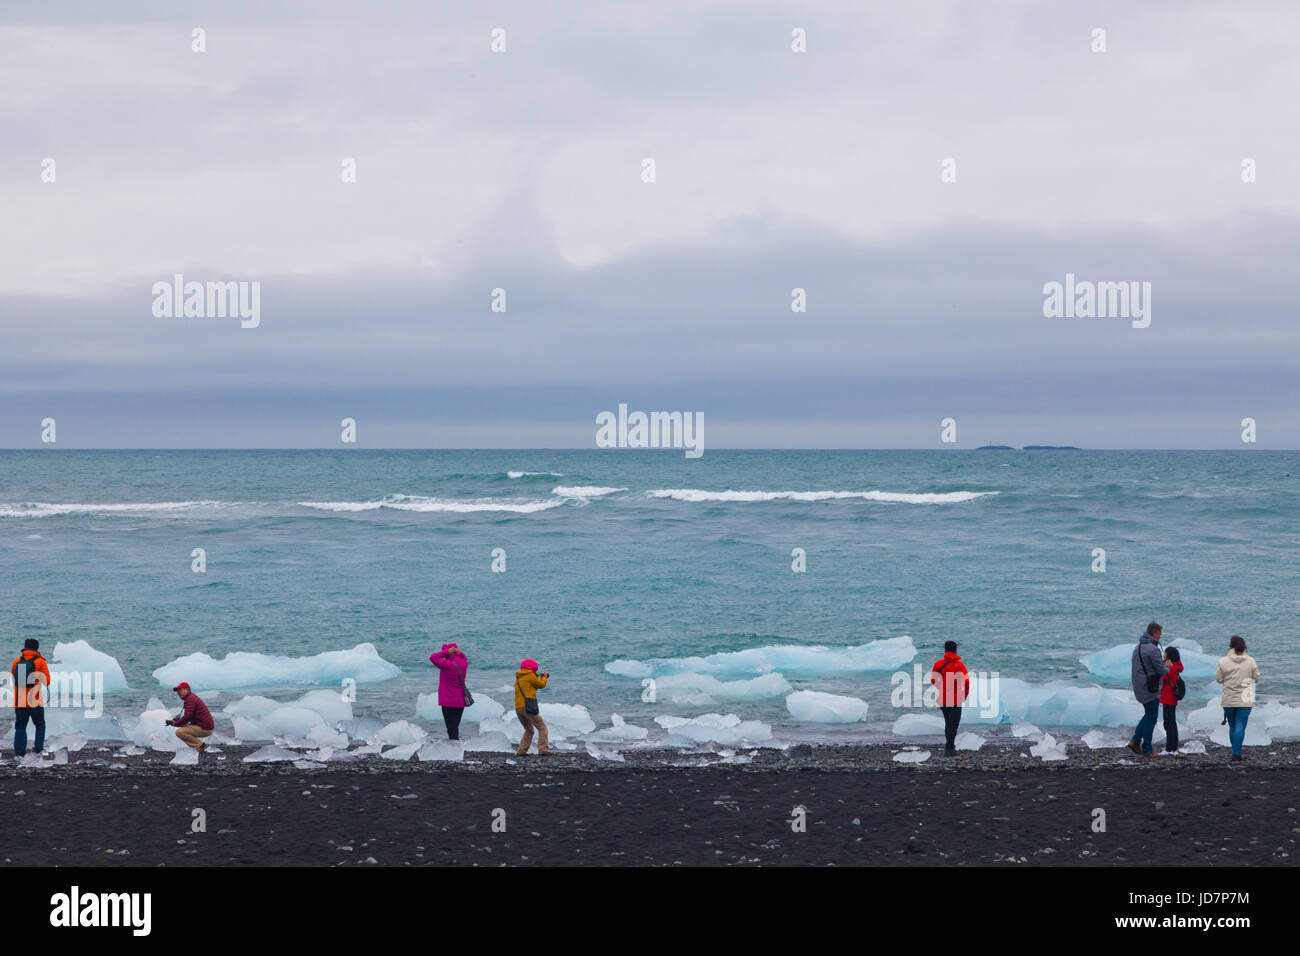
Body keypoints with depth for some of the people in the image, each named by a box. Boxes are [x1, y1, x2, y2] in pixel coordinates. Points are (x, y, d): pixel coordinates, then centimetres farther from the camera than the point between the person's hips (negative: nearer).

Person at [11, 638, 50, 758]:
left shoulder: (17, 662, 7)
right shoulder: (40, 662, -3)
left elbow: (12, 679, 15)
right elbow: (46, 681, -7)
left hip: (19, 701, 2)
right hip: (36, 701, -2)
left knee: (20, 727, 8)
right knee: (40, 724, 18)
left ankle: (19, 751, -2)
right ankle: (38, 747, 10)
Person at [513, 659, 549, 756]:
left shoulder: (518, 678, 21)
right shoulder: (530, 675, -3)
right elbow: (541, 685, 6)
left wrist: (540, 678, 28)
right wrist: (544, 677, 23)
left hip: (518, 708, 8)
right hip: (528, 707, -8)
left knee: (529, 730, 21)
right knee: (542, 727, 0)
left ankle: (521, 751, 9)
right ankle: (543, 750, -13)